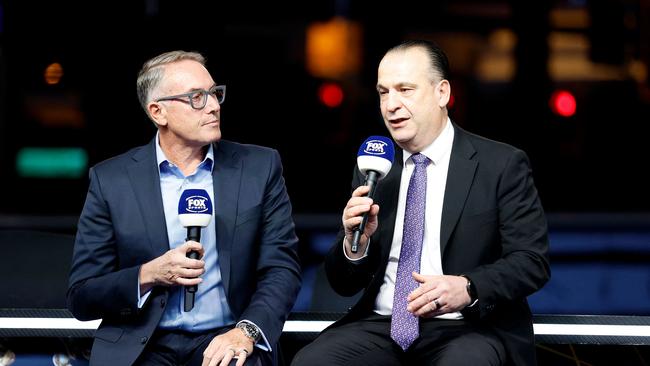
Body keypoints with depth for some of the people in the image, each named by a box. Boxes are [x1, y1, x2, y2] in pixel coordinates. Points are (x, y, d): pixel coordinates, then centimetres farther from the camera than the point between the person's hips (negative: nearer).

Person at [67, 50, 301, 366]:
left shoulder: (260, 167, 6)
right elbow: (80, 298, 3)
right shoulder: (110, 180, 3)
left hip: (225, 340, 0)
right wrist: (149, 276, -15)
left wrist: (245, 332, -16)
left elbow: (282, 269, 2)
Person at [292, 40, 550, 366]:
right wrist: (355, 242, -9)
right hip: (380, 326, 4)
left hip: (466, 328, -3)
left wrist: (469, 288, -22)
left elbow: (532, 261, -4)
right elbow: (344, 284, 13)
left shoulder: (502, 165, 1)